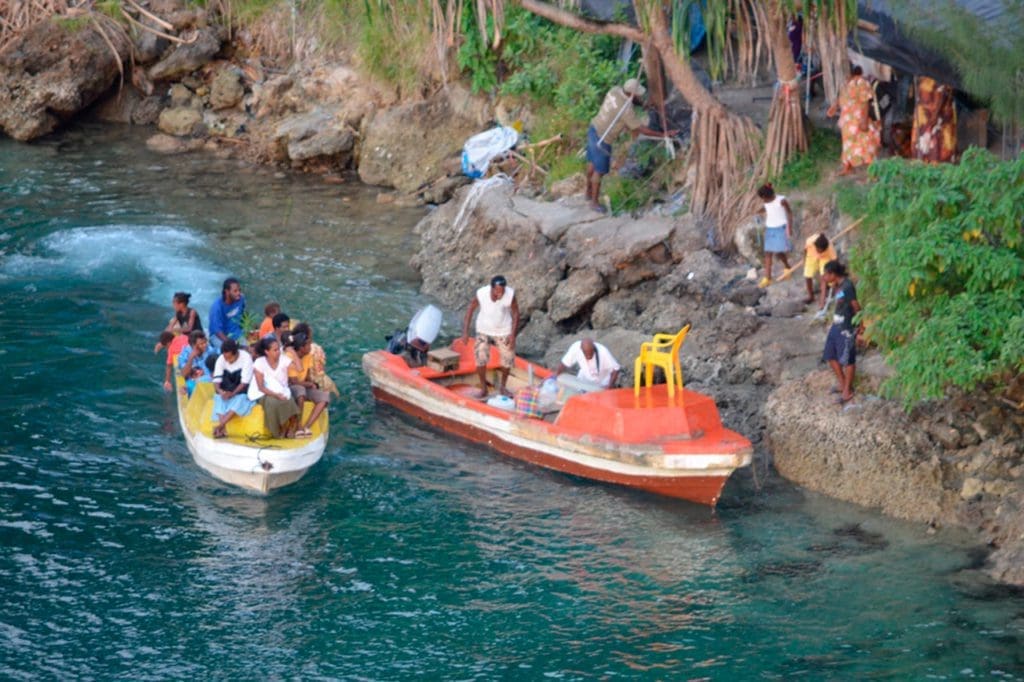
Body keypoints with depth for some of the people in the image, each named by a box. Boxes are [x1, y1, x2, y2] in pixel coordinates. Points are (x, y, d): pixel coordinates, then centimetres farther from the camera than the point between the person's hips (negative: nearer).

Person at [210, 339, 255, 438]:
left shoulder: (246, 357, -16)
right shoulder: (221, 359, -6)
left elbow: (245, 382, -20)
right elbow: (216, 380, -11)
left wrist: (232, 393, -32)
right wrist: (220, 391, -33)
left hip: (242, 391, -4)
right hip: (226, 391, 4)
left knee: (240, 399, -36)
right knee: (219, 398, -29)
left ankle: (219, 426, -47)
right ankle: (223, 429, -42)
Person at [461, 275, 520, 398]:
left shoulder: (510, 294, -26)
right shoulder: (481, 293, -26)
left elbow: (515, 313, -11)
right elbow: (471, 308, -9)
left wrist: (513, 334, -14)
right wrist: (465, 331, -9)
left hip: (503, 331, 0)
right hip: (484, 330, 0)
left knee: (508, 360, 1)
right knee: (480, 359, -9)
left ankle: (502, 386, 27)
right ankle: (483, 388, 11)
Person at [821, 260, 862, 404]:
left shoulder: (847, 286, -21)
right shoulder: (838, 285, 6)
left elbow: (856, 307, -13)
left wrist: (860, 325, -7)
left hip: (846, 328, -10)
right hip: (836, 326, 10)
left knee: (847, 359, 3)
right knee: (831, 356, 16)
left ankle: (848, 391, 14)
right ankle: (842, 385, 32)